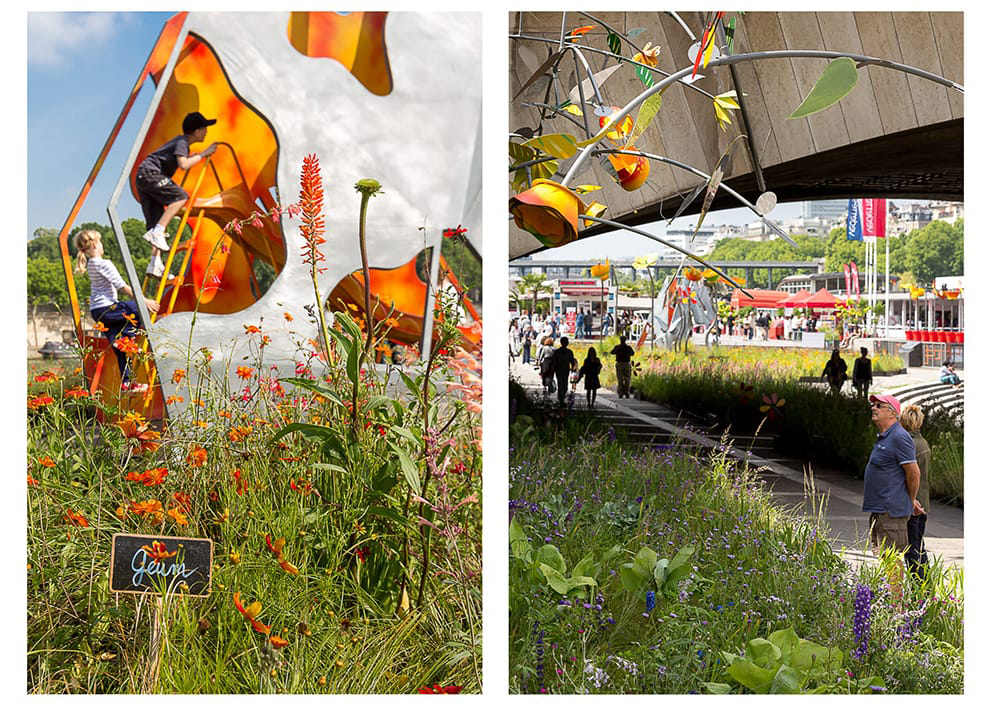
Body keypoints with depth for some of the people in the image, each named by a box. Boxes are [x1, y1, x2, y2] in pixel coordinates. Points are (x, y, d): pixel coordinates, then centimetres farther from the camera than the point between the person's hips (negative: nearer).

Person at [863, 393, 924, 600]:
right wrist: (911, 501, 21)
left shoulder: (899, 437, -16)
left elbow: (913, 472, -17)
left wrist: (911, 501, -5)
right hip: (879, 509, 11)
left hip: (891, 511, -11)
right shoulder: (883, 437, 17)